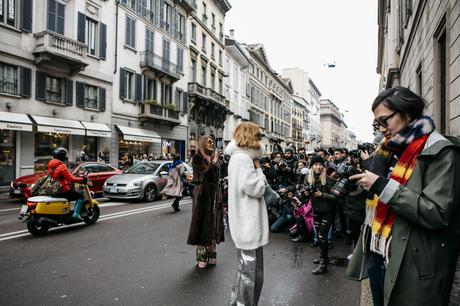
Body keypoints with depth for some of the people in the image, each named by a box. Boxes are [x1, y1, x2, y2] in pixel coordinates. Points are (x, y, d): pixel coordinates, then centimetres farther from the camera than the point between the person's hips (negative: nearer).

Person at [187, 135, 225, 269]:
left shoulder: (214, 158, 14)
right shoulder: (197, 159, -4)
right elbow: (203, 175, -17)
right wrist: (213, 164, -13)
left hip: (215, 194, 6)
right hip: (203, 194, -6)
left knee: (213, 224, 8)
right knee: (203, 223, -3)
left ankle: (211, 254, 18)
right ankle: (201, 257, 4)